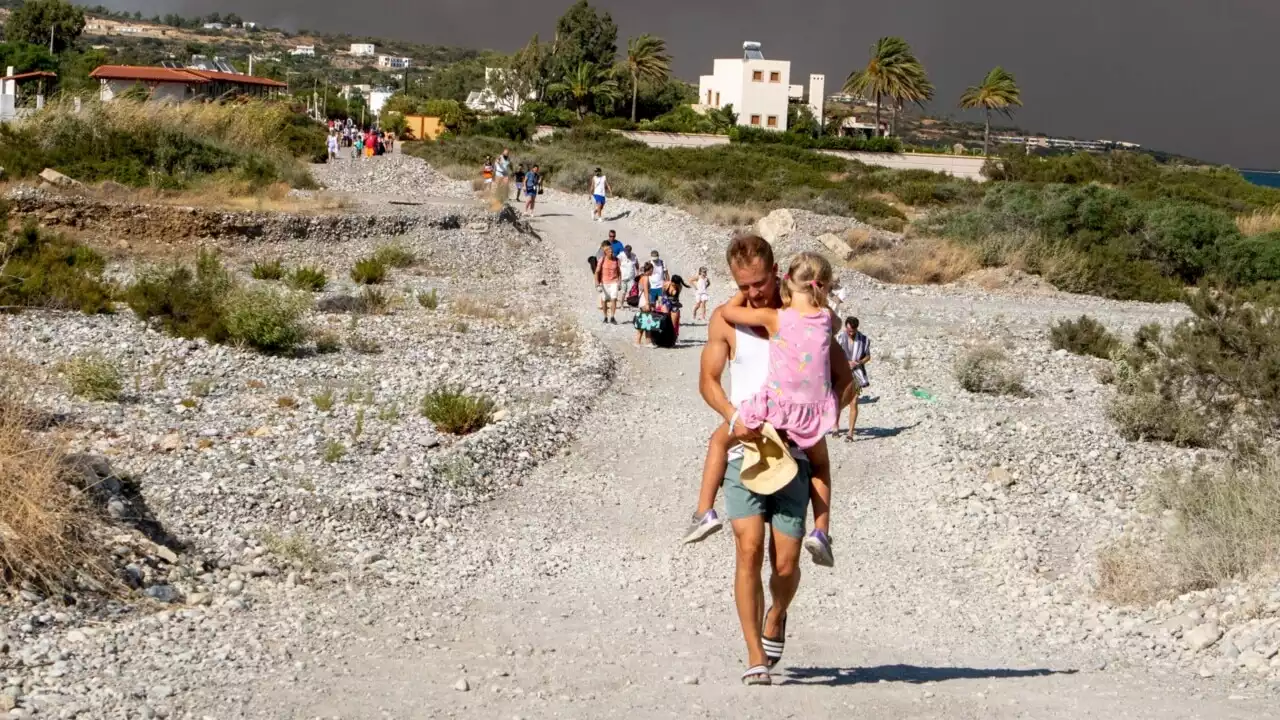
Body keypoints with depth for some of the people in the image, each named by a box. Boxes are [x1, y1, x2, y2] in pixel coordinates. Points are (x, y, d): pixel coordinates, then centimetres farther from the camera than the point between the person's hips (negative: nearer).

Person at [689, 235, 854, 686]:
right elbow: (708, 379, 4)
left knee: (785, 563, -2)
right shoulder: (725, 319, 5)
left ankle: (776, 617, 32)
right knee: (749, 549, -14)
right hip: (745, 449, 0)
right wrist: (734, 416, -15)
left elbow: (844, 379, 7)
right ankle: (755, 657, -6)